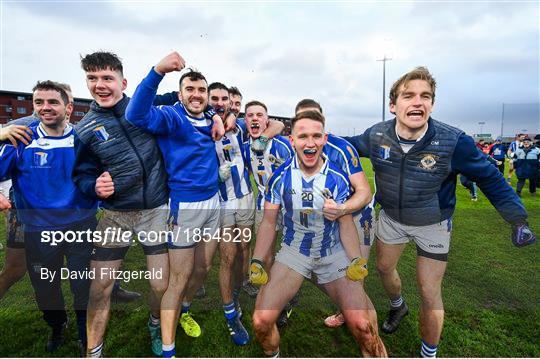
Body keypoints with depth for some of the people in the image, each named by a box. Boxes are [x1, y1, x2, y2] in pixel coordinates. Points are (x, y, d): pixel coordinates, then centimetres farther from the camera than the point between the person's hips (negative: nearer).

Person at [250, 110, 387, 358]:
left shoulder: (338, 177, -9)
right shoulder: (280, 176, -9)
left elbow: (346, 224, -2)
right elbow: (268, 222, -2)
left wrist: (357, 261, -14)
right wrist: (256, 262, -8)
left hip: (334, 253, 0)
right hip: (293, 251, 0)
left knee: (362, 324, -14)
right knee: (261, 321, -12)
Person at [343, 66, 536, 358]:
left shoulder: (454, 142, -29)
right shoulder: (376, 135, -21)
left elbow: (489, 177, -13)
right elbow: (352, 144, 4)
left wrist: (517, 217, -9)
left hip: (433, 224, -3)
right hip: (390, 217, 4)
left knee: (429, 294, 2)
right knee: (384, 268, 23)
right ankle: (398, 306, 59)